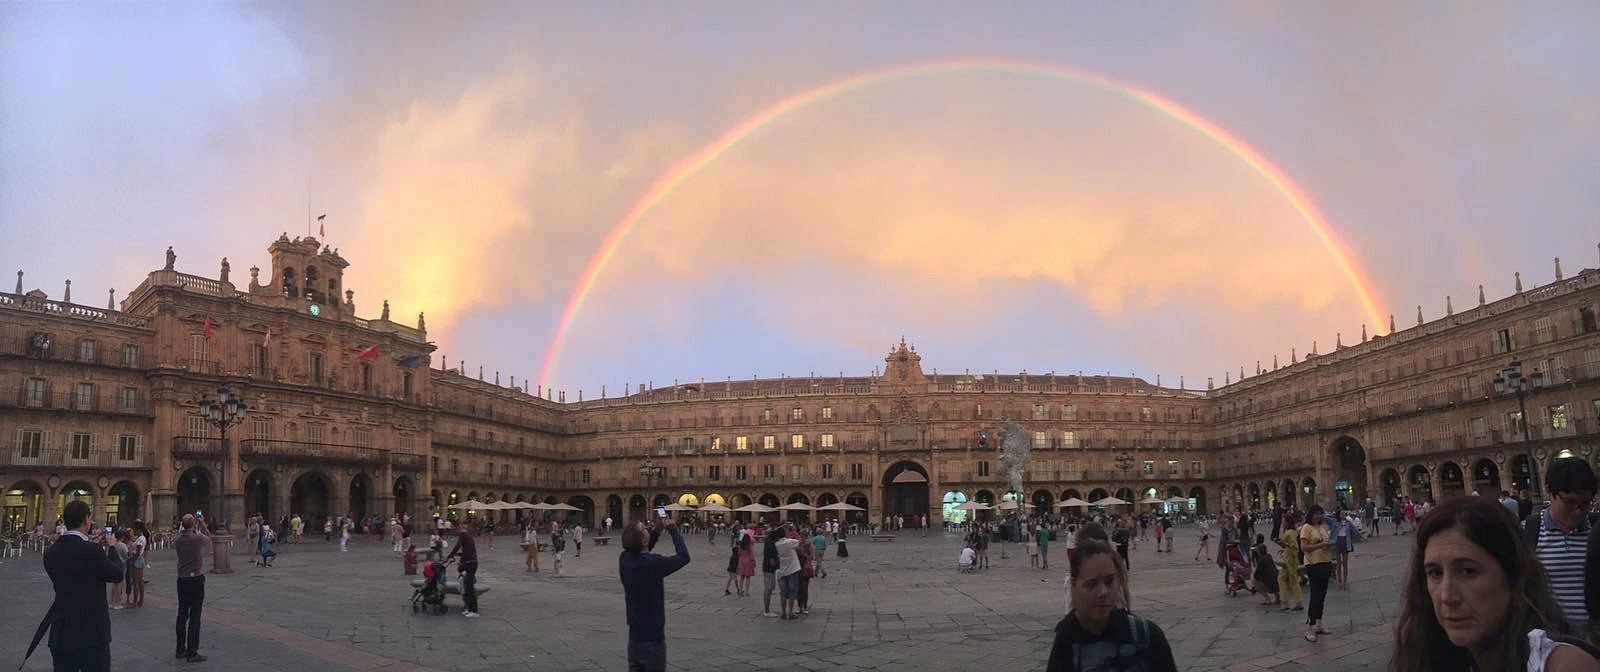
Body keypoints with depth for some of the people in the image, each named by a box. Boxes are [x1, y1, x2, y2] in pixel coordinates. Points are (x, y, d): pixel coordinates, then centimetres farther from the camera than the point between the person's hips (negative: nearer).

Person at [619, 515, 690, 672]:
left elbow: (639, 552, 19)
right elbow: (684, 557, -14)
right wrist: (674, 531, -5)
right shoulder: (652, 564, -25)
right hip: (652, 637, -7)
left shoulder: (624, 559, -4)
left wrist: (657, 530, 9)